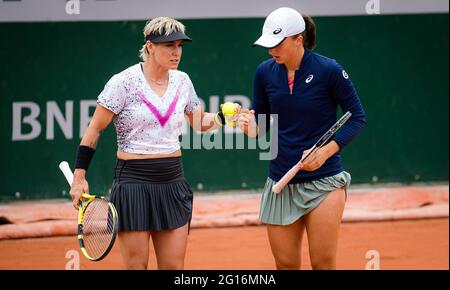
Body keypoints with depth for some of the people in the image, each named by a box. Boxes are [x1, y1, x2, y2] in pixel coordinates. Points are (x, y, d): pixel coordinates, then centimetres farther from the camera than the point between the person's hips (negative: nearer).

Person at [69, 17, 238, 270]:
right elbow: (95, 130, -6)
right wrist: (79, 178, -10)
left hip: (173, 184, 5)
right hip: (134, 182, -5)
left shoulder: (182, 81, 7)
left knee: (174, 266, 3)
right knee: (136, 264, -1)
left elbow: (200, 122, 21)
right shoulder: (124, 82, -9)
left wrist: (224, 117, 0)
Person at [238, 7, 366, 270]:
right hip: (281, 182, 4)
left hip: (324, 179, -4)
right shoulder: (264, 73, 1)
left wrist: (326, 151, -15)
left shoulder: (328, 70, -10)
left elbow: (358, 117, -3)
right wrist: (252, 128, -13)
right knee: (286, 265, 5)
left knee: (323, 263, -4)